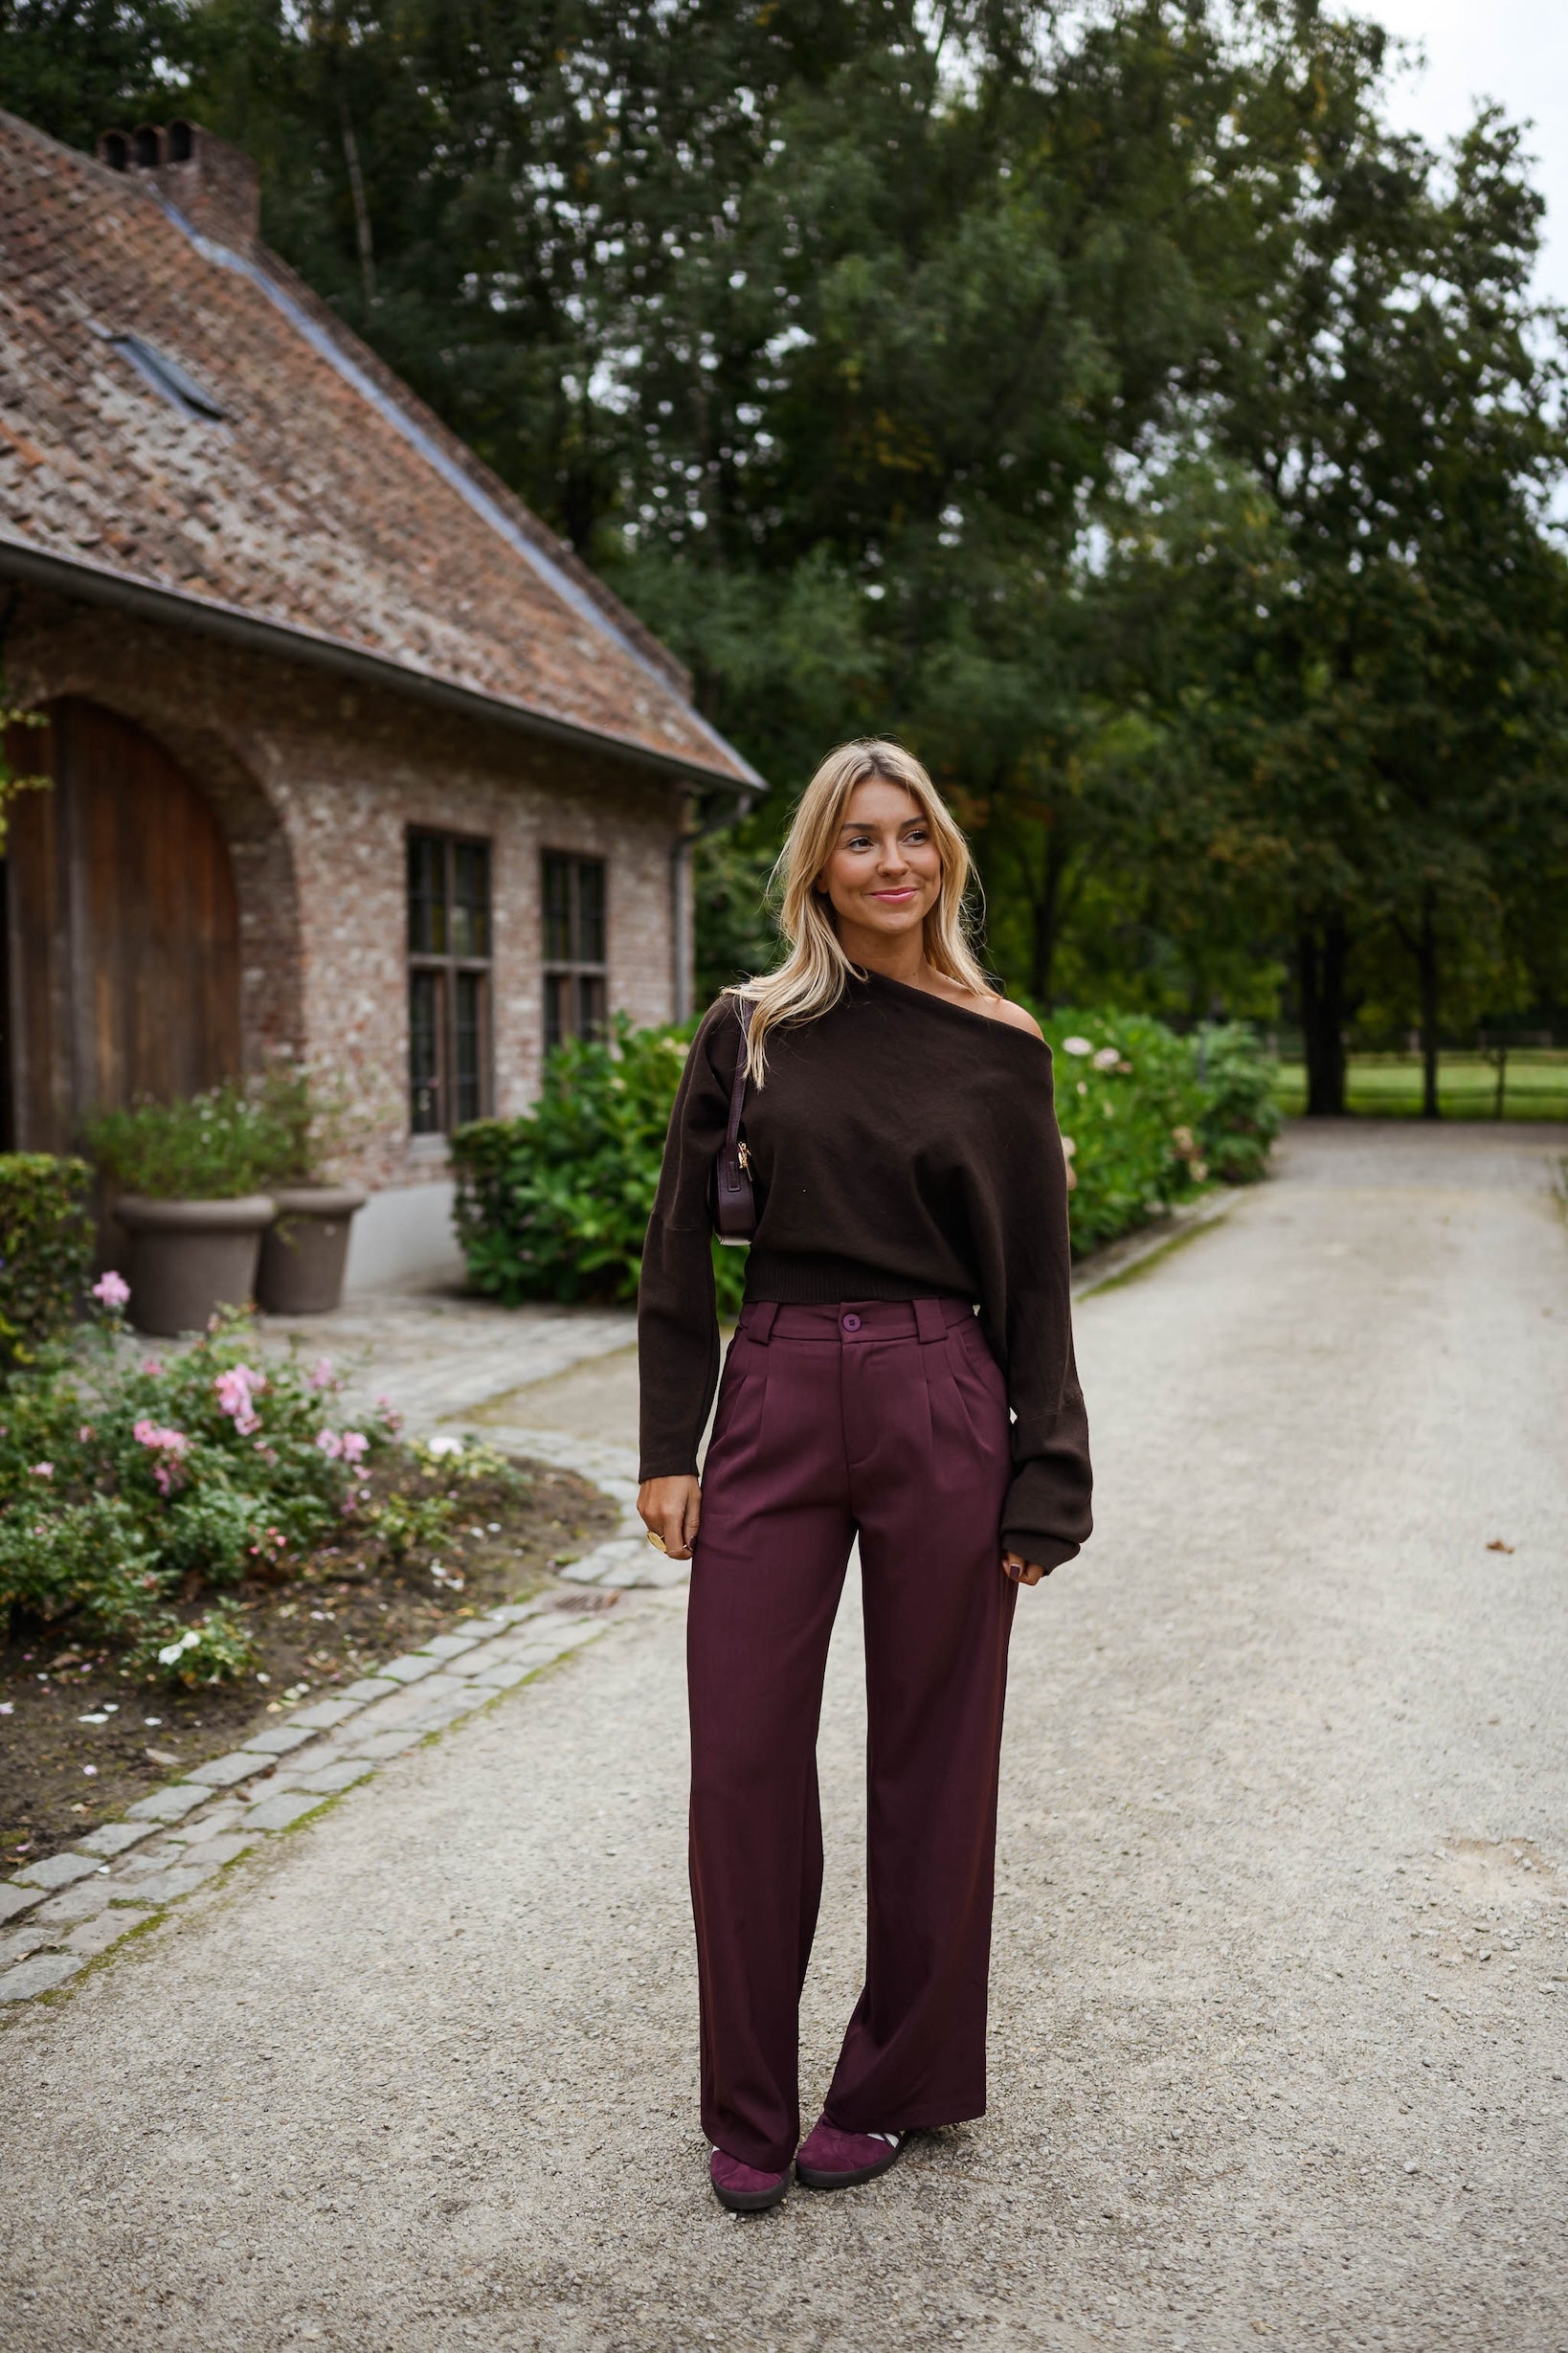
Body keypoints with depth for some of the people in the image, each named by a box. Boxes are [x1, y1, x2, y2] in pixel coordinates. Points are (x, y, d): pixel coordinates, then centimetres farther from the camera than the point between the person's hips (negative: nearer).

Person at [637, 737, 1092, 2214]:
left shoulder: (1000, 1051, 2)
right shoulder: (747, 1031, 5)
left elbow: (1034, 1284, 2)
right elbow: (679, 1251, 6)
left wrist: (1045, 1491, -1)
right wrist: (667, 1448, 1)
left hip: (941, 1414, -1)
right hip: (774, 1405, 1)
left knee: (930, 1755, 9)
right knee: (741, 1756, 4)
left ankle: (896, 2084, 29)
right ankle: (750, 2108, 23)